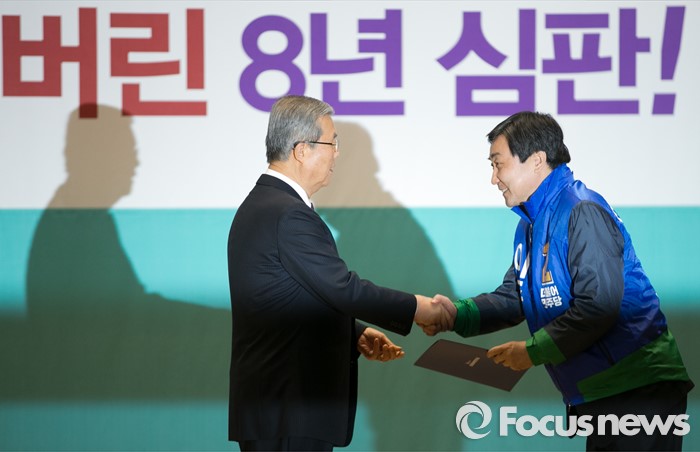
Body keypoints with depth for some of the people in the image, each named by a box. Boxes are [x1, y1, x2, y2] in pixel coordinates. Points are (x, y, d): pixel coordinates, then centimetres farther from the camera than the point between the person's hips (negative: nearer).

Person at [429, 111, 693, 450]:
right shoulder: (531, 224, 16)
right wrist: (457, 314, 0)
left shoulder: (582, 212, -17)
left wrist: (534, 350, -17)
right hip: (598, 395, 10)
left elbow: (598, 306, -24)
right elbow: (512, 297, 17)